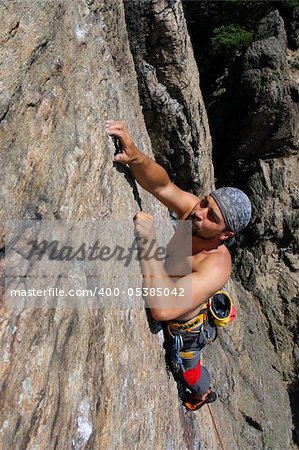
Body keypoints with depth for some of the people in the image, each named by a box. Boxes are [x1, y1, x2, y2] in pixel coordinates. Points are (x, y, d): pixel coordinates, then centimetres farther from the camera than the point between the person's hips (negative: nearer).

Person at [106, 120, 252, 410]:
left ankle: (204, 394, 66)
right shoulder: (193, 209, -28)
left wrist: (148, 242, -59)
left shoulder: (216, 266, -45)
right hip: (170, 314, 5)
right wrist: (135, 156, -60)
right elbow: (161, 184, -40)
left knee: (185, 369, 30)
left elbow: (164, 307, -57)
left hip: (183, 330, -4)